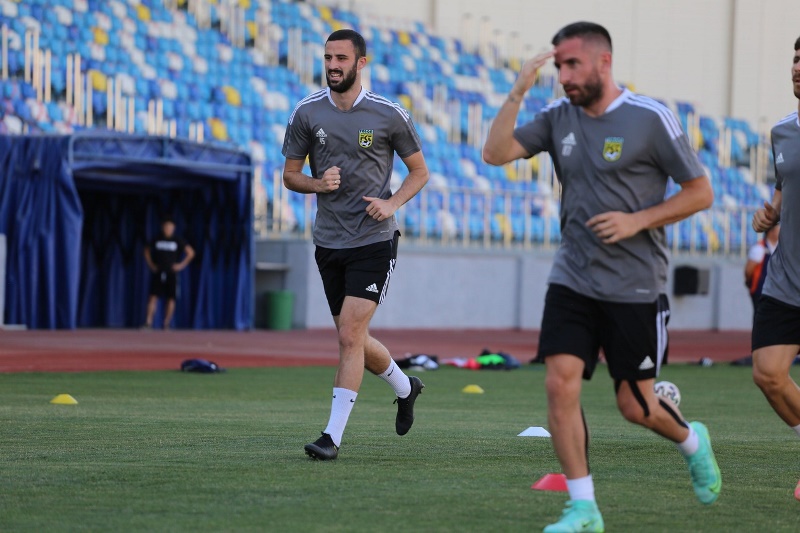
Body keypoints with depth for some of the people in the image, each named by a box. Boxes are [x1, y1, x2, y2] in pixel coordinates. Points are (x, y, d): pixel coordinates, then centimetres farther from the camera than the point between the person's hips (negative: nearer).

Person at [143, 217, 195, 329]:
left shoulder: (178, 241, 0)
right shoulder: (157, 240, 5)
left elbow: (191, 253, 4)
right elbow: (147, 251, 21)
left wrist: (182, 265, -3)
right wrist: (150, 264, 10)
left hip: (171, 273, -1)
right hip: (157, 273, 1)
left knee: (171, 298, -2)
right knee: (153, 296, -10)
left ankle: (166, 324, 7)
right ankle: (148, 322, -15)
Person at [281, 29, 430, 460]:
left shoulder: (388, 115, -4)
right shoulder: (307, 112, 2)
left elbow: (419, 171, 6)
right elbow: (290, 175, 9)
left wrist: (391, 203, -12)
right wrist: (318, 184, -12)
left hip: (374, 242, -4)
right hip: (329, 243, 4)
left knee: (350, 336, -14)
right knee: (354, 340, 13)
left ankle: (333, 436, -10)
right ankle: (405, 387, 42)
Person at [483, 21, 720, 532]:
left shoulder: (651, 118, -9)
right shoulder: (558, 117, 4)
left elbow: (700, 192, -5)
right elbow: (496, 153, -5)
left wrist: (637, 221, -16)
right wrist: (518, 92, -13)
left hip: (636, 285, -4)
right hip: (572, 279, 4)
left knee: (635, 406, 2)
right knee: (560, 384, -11)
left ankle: (692, 441, 36)